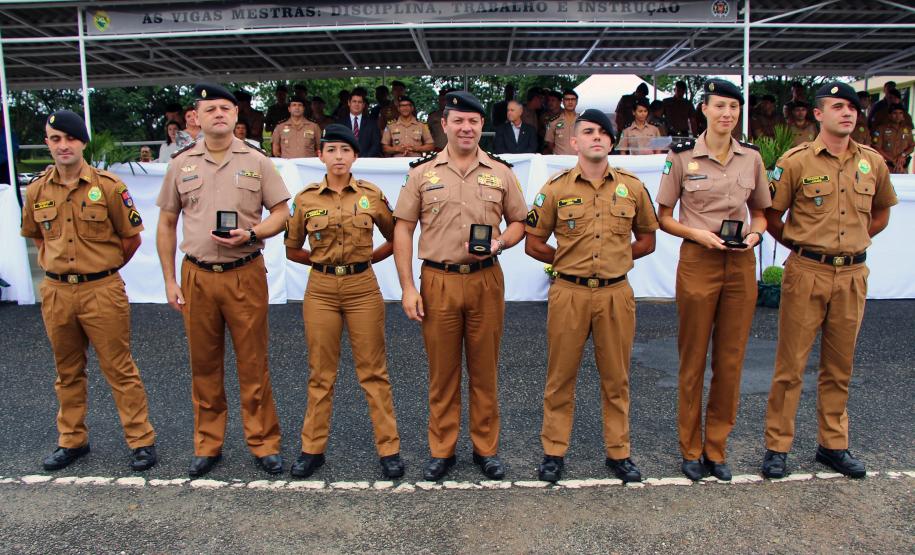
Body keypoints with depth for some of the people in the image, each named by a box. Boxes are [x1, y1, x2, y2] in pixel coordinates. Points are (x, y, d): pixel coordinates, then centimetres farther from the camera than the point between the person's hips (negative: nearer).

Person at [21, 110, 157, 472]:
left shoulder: (108, 185, -8)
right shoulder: (36, 191, 4)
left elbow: (132, 237, 0)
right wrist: (52, 265, 11)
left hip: (102, 291, -4)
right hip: (56, 292, 4)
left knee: (119, 369, 2)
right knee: (67, 371, 16)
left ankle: (141, 441, 12)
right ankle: (71, 440, 31)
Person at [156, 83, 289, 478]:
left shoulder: (256, 161, 2)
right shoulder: (181, 164, 7)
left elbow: (281, 213, 3)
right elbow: (166, 225, 11)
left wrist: (250, 234, -16)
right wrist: (169, 280, 6)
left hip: (246, 275, -2)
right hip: (196, 276, 2)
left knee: (253, 363, 3)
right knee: (204, 364, 11)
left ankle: (264, 443, 17)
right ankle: (207, 445, 25)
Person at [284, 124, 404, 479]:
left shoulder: (372, 195, 0)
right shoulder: (305, 198, 2)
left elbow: (395, 239, 11)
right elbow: (292, 250, 12)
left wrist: (366, 259, 3)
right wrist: (324, 262, 3)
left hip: (362, 287, -1)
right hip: (321, 289, 1)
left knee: (373, 371, 4)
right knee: (320, 372, 8)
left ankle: (389, 449, 15)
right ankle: (312, 449, 22)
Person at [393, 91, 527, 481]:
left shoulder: (501, 173, 8)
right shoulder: (422, 173, 4)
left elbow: (518, 222, 13)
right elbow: (403, 230, 3)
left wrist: (500, 242, -10)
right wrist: (407, 287, -4)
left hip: (486, 281, 1)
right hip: (437, 281, 0)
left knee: (485, 369, 9)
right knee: (442, 371, 7)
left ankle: (486, 448, 24)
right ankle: (442, 450, 22)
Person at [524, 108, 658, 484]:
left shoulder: (632, 187, 5)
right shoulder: (556, 188, 0)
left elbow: (647, 240, 15)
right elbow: (533, 244, 6)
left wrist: (616, 257, 6)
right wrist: (568, 260, 4)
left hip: (616, 294, 2)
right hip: (569, 294, -1)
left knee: (616, 378, 11)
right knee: (561, 376, 7)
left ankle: (618, 452, 26)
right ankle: (554, 452, 21)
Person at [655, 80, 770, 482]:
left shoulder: (752, 158, 7)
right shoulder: (681, 155, -3)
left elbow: (760, 212, 17)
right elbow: (663, 217, 0)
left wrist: (755, 233, -4)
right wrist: (697, 233, -15)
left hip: (741, 264, 3)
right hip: (697, 262, -3)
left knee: (731, 359, 7)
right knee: (693, 358, 4)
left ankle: (716, 448, 23)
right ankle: (691, 450, 20)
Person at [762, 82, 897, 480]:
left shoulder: (872, 162, 8)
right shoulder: (796, 161, -5)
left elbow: (881, 212, 23)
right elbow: (770, 216, 1)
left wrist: (855, 241, 14)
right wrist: (801, 245, 5)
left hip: (853, 275, 4)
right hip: (807, 272, -4)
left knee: (839, 366, 13)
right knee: (791, 364, 0)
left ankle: (833, 444, 26)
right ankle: (777, 446, 11)